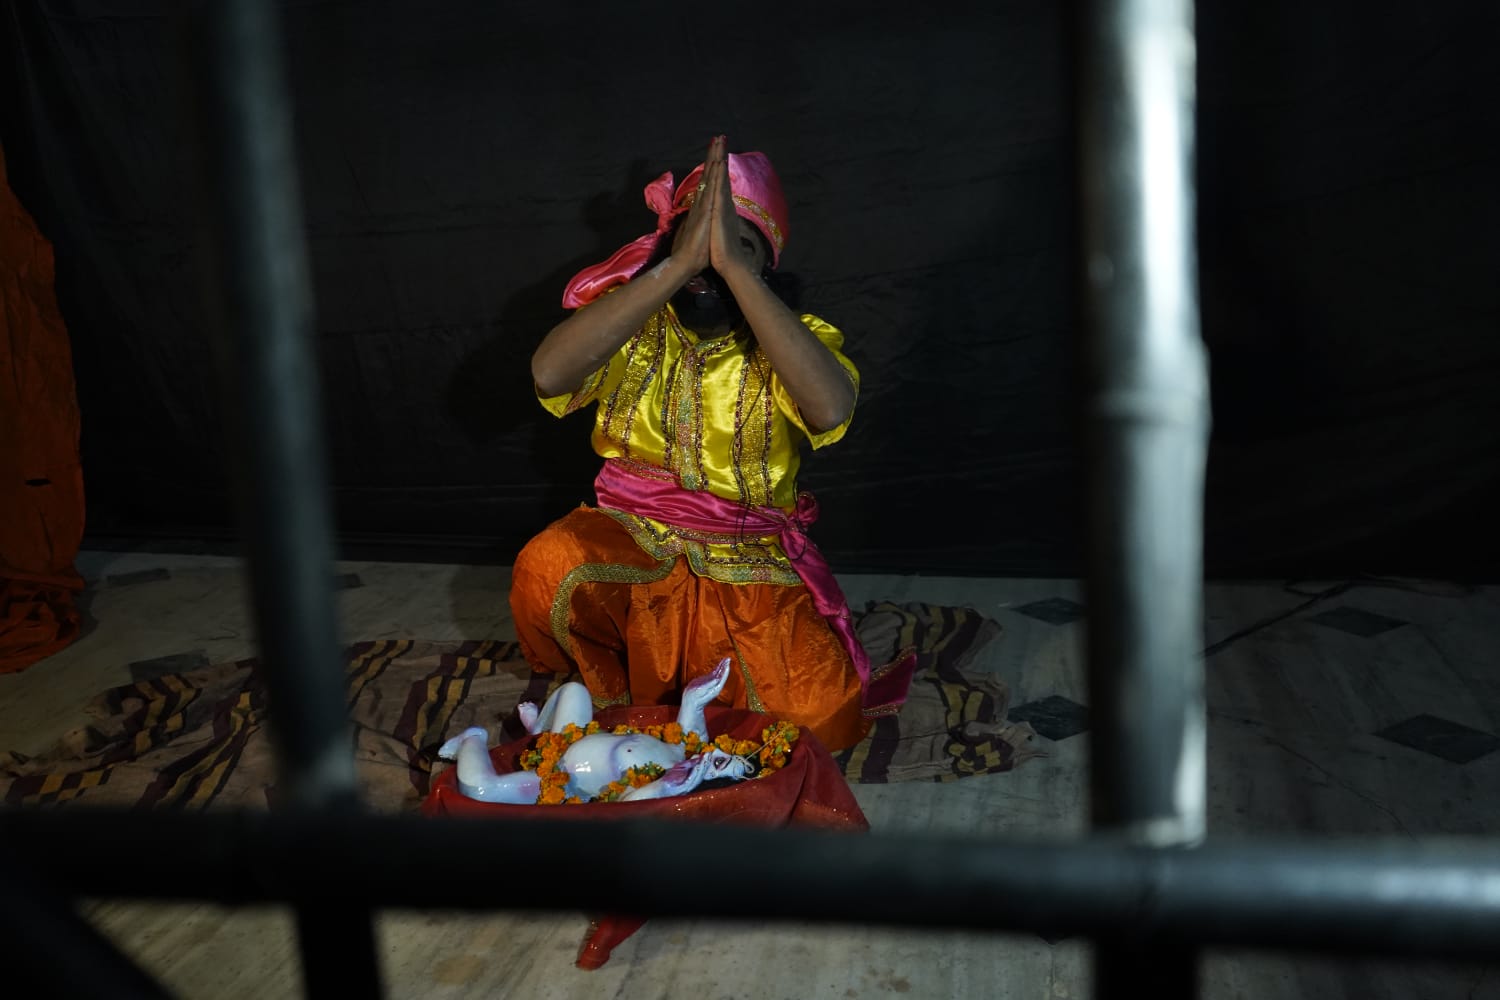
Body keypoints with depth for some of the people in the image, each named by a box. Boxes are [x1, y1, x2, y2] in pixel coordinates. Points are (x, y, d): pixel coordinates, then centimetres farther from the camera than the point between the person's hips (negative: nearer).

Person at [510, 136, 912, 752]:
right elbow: (550, 374, -29)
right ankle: (617, 695, 2)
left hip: (751, 564, 0)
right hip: (631, 540, 0)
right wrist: (679, 263, -32)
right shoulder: (630, 326, -5)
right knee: (547, 569, -32)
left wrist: (733, 265, -34)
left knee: (821, 718, -20)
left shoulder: (786, 339, -8)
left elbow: (831, 410, -33)